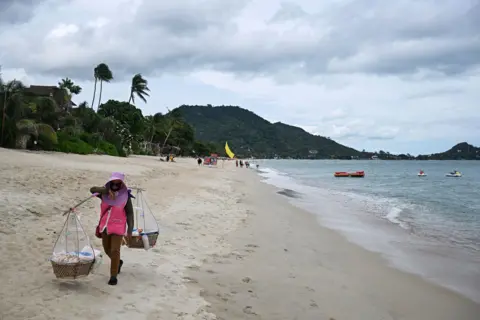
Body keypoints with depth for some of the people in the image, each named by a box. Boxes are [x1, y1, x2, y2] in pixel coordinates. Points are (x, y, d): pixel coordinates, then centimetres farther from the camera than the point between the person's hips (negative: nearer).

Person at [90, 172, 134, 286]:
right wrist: (107, 190, -37)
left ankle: (113, 276, 6)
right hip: (105, 226, 4)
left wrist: (130, 230, -12)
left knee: (114, 251, -8)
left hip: (118, 227, -4)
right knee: (107, 250, 18)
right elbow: (92, 189, -22)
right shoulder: (105, 193, -3)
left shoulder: (125, 196, -10)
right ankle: (118, 262, 47)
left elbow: (130, 214, -7)